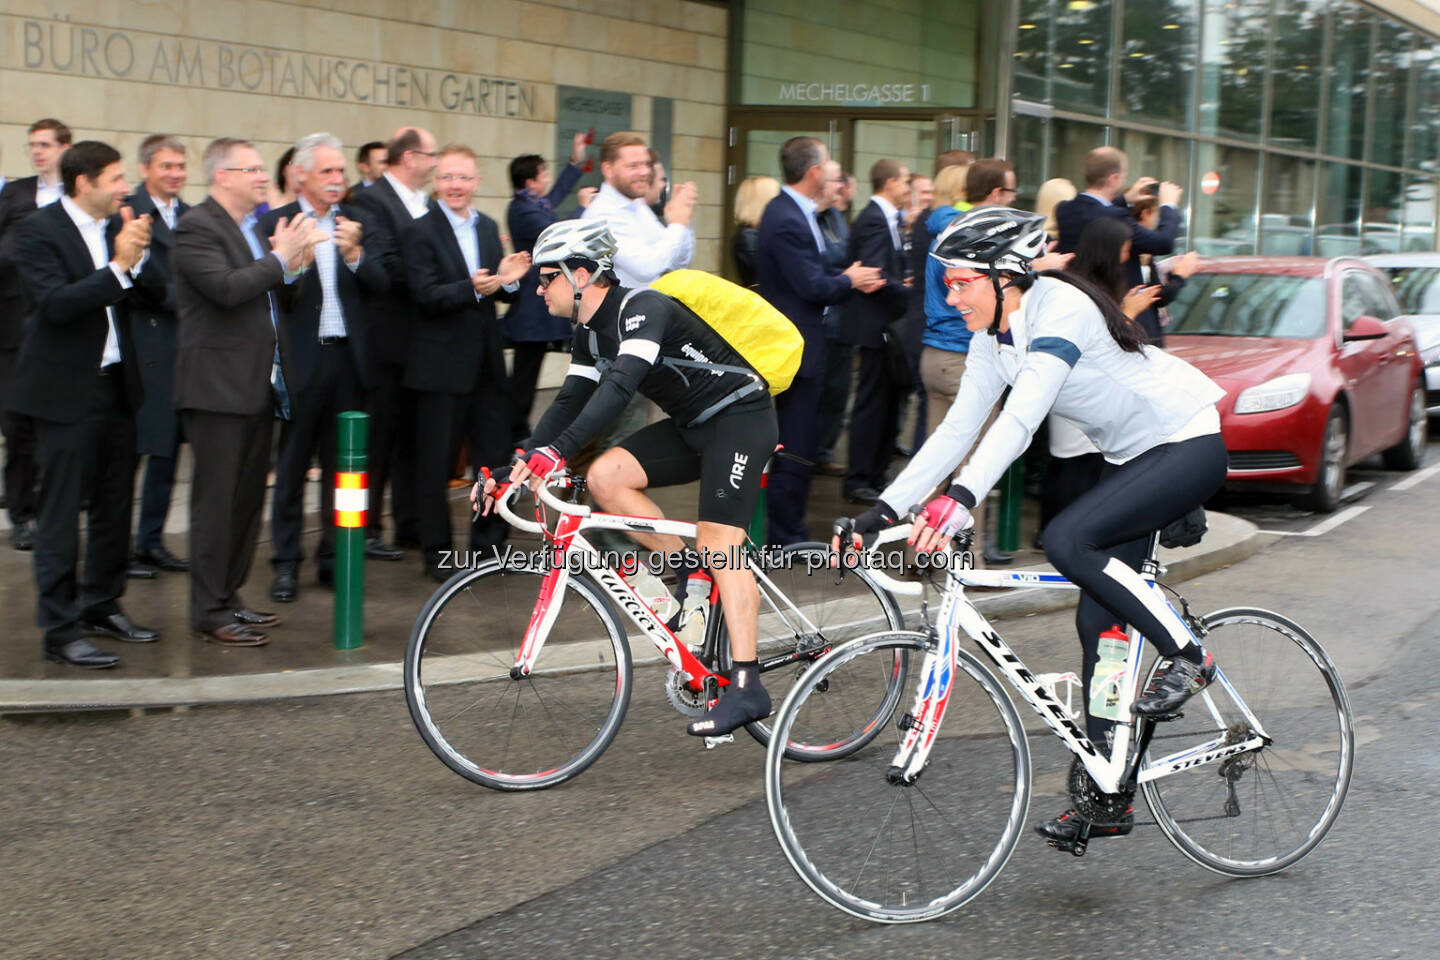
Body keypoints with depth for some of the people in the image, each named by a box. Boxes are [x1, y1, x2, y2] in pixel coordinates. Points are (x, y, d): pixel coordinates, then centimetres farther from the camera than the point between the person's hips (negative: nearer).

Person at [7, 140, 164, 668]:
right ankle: (60, 630, 4)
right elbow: (55, 303, -21)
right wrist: (117, 266, -24)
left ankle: (102, 605, 28)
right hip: (67, 391, -7)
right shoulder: (38, 230, -10)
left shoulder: (117, 227, 8)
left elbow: (155, 292, 5)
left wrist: (139, 255, -13)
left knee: (114, 505, 14)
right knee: (61, 512, -2)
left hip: (116, 385, 7)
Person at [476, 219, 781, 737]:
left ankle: (746, 687, -23)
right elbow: (570, 402, 6)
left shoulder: (641, 308, -23)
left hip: (740, 415, -9)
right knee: (605, 476, -9)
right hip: (691, 424, 9)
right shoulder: (591, 331, 6)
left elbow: (621, 385, -37)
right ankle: (693, 570, 3)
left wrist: (558, 449, -47)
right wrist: (518, 464, -5)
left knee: (719, 538, -20)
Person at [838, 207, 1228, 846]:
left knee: (1067, 540, -28)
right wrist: (884, 510, -10)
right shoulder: (992, 339, -1)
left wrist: (959, 499, -49)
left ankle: (1187, 657, -9)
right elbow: (957, 430, -2)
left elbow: (1021, 419, -38)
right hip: (1131, 457, 9)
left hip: (1190, 446, -9)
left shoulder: (1061, 308, -26)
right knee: (1098, 623, 3)